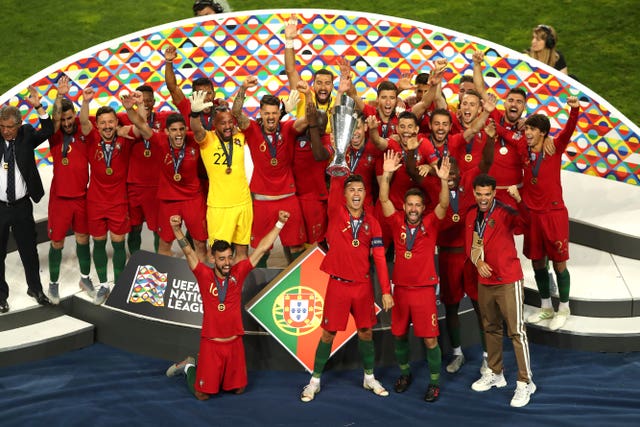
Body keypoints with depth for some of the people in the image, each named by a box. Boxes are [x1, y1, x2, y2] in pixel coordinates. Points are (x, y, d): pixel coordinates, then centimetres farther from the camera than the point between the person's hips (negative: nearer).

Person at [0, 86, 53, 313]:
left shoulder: (26, 135, -2)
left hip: (22, 206, 1)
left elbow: (48, 131, -16)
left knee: (29, 250, 15)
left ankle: (35, 288, 32)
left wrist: (38, 107, -28)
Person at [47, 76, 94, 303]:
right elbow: (54, 121, -25)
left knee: (83, 238, 15)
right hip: (60, 198, -2)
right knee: (57, 242, 6)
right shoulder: (55, 136, -8)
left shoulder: (82, 131, -1)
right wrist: (60, 96, -42)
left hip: (83, 196, 2)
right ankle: (53, 283, 21)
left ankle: (85, 278, 31)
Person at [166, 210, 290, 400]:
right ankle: (189, 367, 31)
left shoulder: (238, 272, -3)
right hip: (211, 343, -3)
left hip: (234, 342, 3)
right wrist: (176, 229, -35)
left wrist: (279, 224, -8)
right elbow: (188, 252, -19)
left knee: (238, 389, 13)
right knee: (202, 394, 3)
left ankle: (221, 375, 41)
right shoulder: (204, 275, -9)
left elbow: (262, 248, -5)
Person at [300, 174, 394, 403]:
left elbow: (379, 258, 0)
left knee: (366, 331, 11)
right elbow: (334, 186, -20)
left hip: (363, 285, 2)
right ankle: (314, 381, 16)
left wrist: (386, 290, -4)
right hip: (338, 283, -2)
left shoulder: (372, 222, 2)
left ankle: (369, 378, 28)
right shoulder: (336, 213, -4)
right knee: (329, 333, 4)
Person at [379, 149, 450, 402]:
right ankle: (405, 373, 35)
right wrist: (387, 175, -25)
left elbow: (444, 205, -19)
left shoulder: (430, 224, -4)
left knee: (430, 339, -1)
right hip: (400, 288, 2)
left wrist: (443, 181, -35)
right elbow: (384, 200, -11)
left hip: (424, 289, -2)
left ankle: (435, 382, 14)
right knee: (399, 335, 13)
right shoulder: (397, 222, 0)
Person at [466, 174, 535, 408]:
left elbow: (526, 222, -35)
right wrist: (478, 261, -7)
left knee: (516, 331, -4)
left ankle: (525, 383, 4)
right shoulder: (471, 216, 5)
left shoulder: (504, 213, -15)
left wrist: (519, 200, -52)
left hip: (508, 281, -7)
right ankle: (495, 373, 34)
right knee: (490, 328, 18)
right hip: (484, 281, 7)